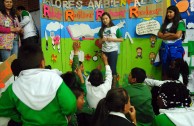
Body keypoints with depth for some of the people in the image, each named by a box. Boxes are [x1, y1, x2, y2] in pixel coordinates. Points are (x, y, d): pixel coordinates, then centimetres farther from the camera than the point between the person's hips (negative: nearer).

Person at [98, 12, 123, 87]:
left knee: (113, 68, -5)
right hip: (104, 51, 4)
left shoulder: (115, 28, -1)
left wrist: (112, 39, -12)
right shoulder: (102, 29, 10)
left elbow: (121, 39, 0)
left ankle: (114, 86, 0)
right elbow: (100, 42, 14)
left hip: (113, 51, -3)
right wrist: (102, 40, -8)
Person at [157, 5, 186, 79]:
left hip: (175, 47, -5)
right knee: (164, 67, 8)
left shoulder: (180, 23, -1)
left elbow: (177, 35, -12)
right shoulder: (165, 23, 15)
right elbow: (159, 35, 5)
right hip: (164, 47, 5)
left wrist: (165, 35, -2)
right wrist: (170, 34, -6)